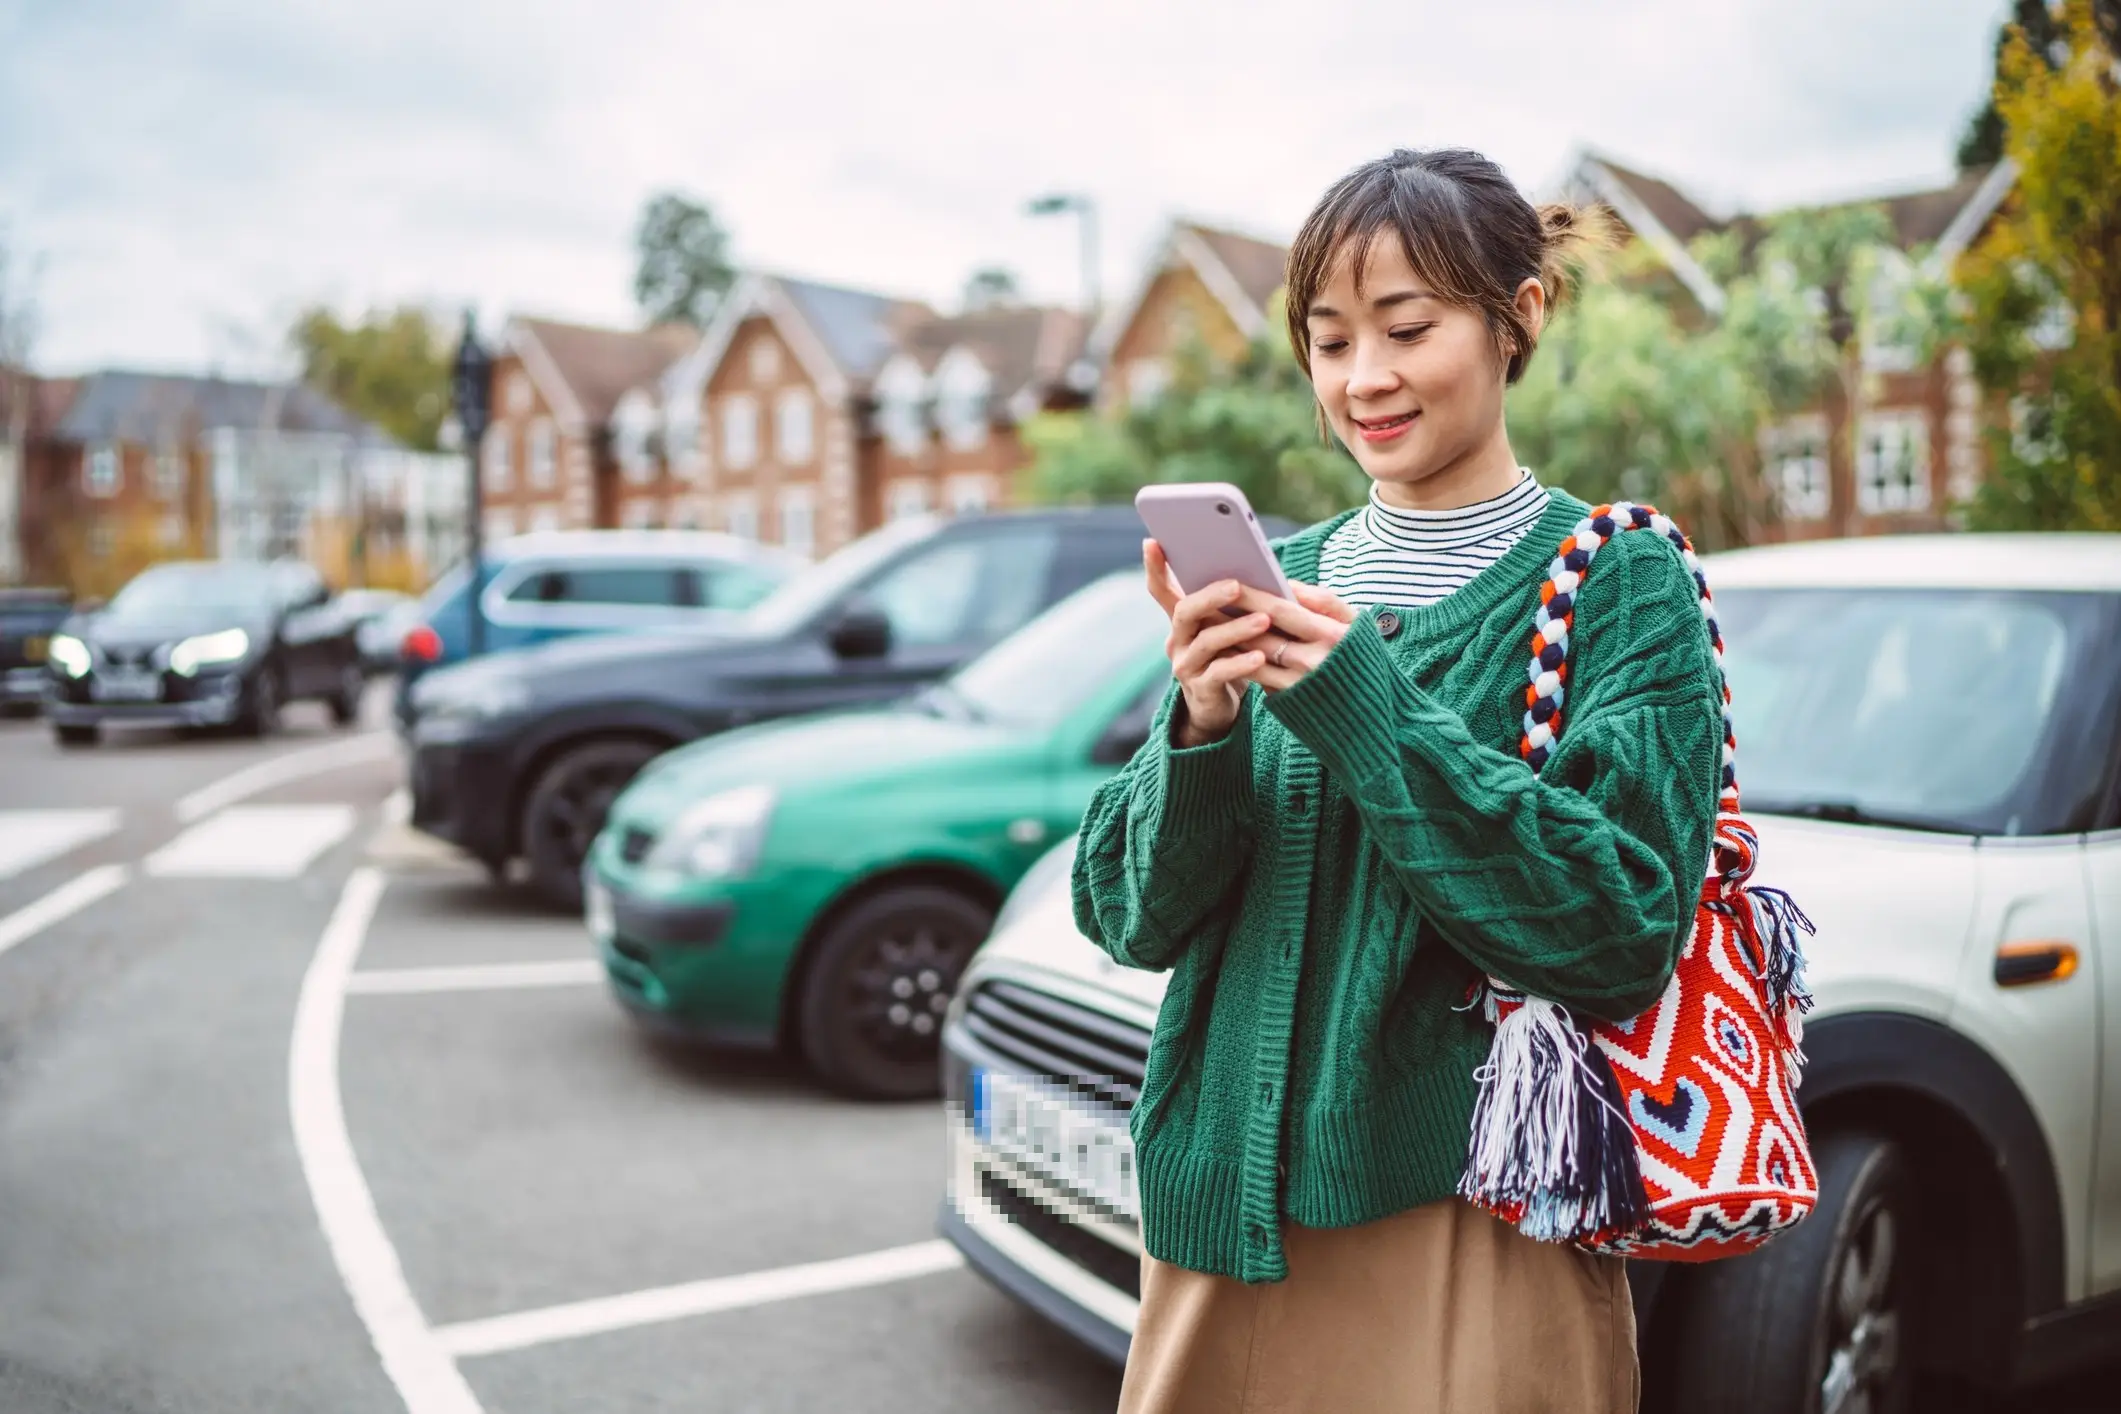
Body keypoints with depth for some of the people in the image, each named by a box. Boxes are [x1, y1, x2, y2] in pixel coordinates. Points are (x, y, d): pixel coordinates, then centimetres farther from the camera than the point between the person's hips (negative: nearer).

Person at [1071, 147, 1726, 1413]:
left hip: (1475, 1216, -4)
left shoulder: (1619, 582, -5)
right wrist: (1200, 731, -16)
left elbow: (1626, 929, -14)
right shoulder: (1277, 581, 6)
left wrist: (1370, 712, -21)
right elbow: (1134, 917, 3)